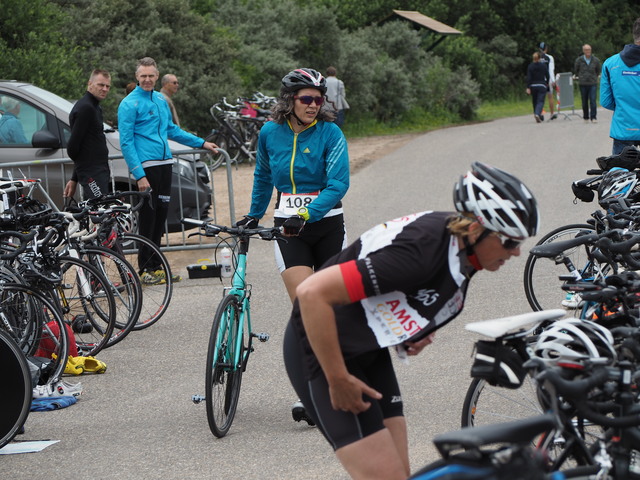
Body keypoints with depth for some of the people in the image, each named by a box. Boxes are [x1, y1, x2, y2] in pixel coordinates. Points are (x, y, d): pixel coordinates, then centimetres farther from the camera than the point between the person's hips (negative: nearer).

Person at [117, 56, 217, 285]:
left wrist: (201, 143, 27)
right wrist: (139, 175, -18)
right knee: (148, 218, -5)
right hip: (146, 166, -7)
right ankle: (146, 269, 2)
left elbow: (171, 129, 27)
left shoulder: (161, 100, 15)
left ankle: (156, 266, 17)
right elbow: (126, 142, -12)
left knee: (161, 215, 9)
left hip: (165, 164, 7)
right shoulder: (130, 104, -8)